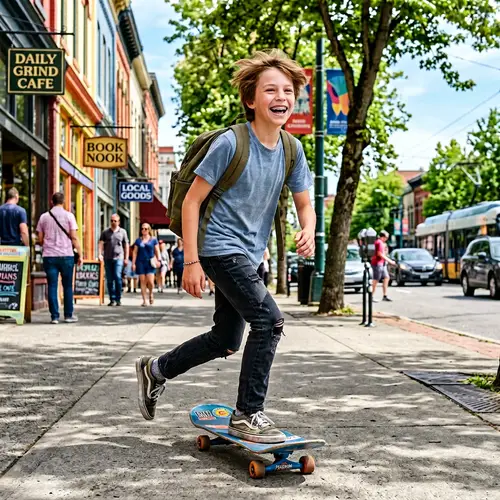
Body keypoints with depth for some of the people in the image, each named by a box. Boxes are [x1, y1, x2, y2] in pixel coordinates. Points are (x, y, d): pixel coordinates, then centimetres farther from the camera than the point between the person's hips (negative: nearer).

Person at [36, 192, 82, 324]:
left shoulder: (44, 217, 7)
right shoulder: (68, 216, -1)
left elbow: (40, 239, 8)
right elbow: (74, 237, -6)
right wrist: (80, 254, 0)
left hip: (49, 255, 2)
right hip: (66, 255, -2)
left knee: (52, 286, 4)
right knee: (67, 286, 9)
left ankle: (54, 316, 1)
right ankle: (68, 315, 11)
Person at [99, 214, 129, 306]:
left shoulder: (123, 232, 10)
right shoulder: (105, 232, 11)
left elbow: (126, 245, 12)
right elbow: (101, 243, 5)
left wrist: (126, 258, 7)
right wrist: (100, 254, -9)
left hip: (118, 258, -2)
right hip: (107, 258, 2)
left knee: (118, 277, -15)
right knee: (109, 279, 4)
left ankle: (118, 299, -8)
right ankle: (112, 299, 11)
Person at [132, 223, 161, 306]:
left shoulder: (153, 240, 7)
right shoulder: (138, 240, 10)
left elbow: (157, 251, 7)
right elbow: (135, 252, 9)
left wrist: (158, 260, -7)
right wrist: (133, 263, 2)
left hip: (150, 263, -1)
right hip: (141, 263, 2)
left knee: (150, 281, -11)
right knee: (142, 281, 1)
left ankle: (151, 294, 20)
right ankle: (144, 300, 6)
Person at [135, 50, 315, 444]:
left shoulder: (291, 150, 1)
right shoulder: (231, 144, -17)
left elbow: (304, 204, 9)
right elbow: (191, 201, -13)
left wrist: (308, 231, -15)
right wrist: (191, 261, -17)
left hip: (249, 255, 8)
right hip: (220, 248, -8)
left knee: (225, 342, 16)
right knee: (269, 320, -19)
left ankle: (156, 370, 38)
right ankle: (248, 415, -5)